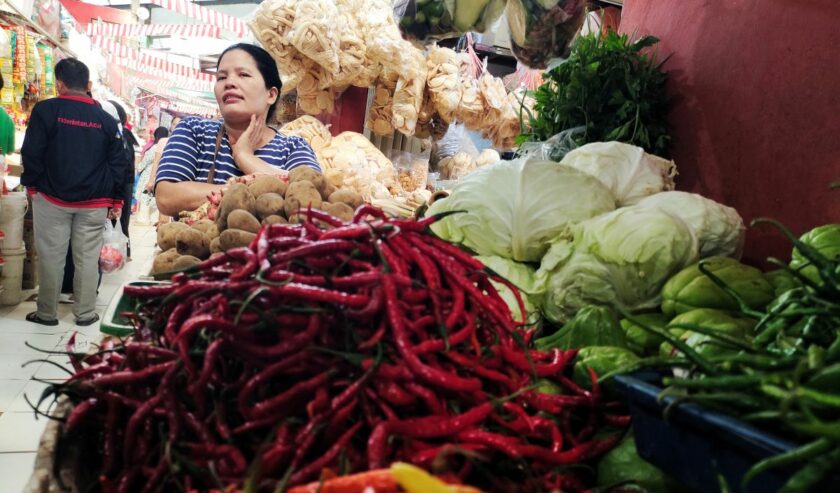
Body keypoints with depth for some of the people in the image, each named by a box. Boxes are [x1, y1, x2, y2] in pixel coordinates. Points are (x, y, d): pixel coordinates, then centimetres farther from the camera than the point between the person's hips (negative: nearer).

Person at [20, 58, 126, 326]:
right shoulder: (106, 119, 2)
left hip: (52, 197, -2)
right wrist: (116, 200, 8)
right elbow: (118, 163, 2)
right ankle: (85, 313, 14)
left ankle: (47, 313, 16)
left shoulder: (45, 110, -7)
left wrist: (31, 185, 6)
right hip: (94, 202, 2)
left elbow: (31, 153, -8)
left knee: (51, 256, 7)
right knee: (87, 258, 8)